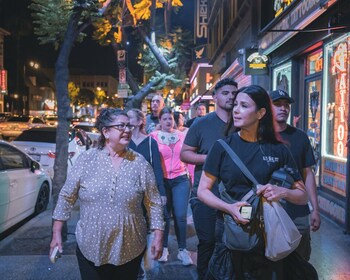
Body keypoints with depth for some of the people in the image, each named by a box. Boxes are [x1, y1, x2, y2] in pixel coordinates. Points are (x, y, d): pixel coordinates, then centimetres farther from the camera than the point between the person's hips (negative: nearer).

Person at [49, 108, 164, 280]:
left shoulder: (140, 163, -4)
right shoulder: (86, 159, -5)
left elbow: (153, 202, 0)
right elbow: (66, 197, 0)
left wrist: (158, 236, -3)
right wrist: (57, 233, 0)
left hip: (130, 250, 1)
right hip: (90, 248, 0)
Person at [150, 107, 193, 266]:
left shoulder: (181, 135, 4)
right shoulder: (154, 136, -3)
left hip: (181, 180, 1)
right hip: (161, 180, -1)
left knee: (180, 215, 1)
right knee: (164, 215, 9)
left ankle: (182, 250, 13)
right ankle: (164, 248, 24)